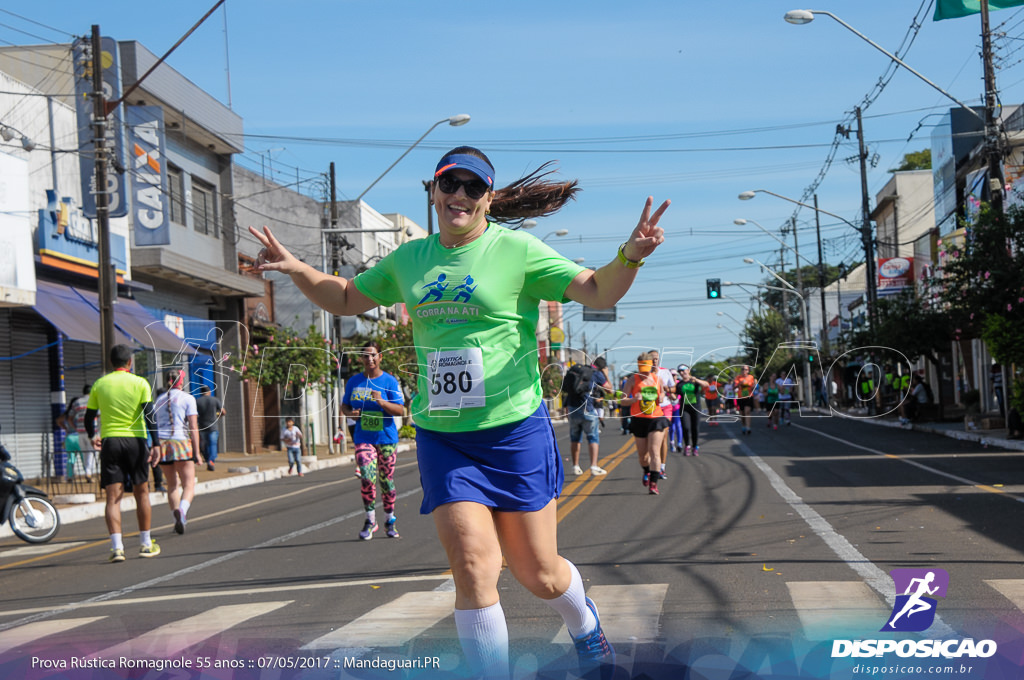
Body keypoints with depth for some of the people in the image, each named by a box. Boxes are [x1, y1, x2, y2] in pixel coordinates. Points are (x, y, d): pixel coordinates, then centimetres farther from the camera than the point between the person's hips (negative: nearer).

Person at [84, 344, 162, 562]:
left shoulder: (99, 384, 7)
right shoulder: (140, 383, 0)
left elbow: (89, 416, 12)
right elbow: (149, 415, -9)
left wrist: (92, 436, 31)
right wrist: (156, 444, -10)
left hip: (110, 441, 1)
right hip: (135, 440, -1)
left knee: (113, 497, -1)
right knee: (141, 493, 11)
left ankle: (116, 547, -12)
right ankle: (146, 544, 18)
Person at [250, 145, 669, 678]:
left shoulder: (517, 250, -5)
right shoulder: (408, 259, 8)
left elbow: (597, 293, -9)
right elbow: (345, 299, 21)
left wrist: (630, 255, -29)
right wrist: (295, 268, 6)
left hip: (515, 432, -2)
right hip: (441, 438, 3)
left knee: (538, 575, 8)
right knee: (473, 570, -10)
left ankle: (583, 622, 43)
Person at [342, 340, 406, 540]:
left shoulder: (390, 381, -3)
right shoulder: (354, 381, 7)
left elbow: (400, 410, -8)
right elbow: (344, 405, 17)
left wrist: (382, 402, -24)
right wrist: (351, 413, -6)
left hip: (386, 438, -1)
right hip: (363, 438, 1)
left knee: (386, 480, 6)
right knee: (367, 477, -15)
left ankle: (390, 520, 24)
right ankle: (370, 520, -2)